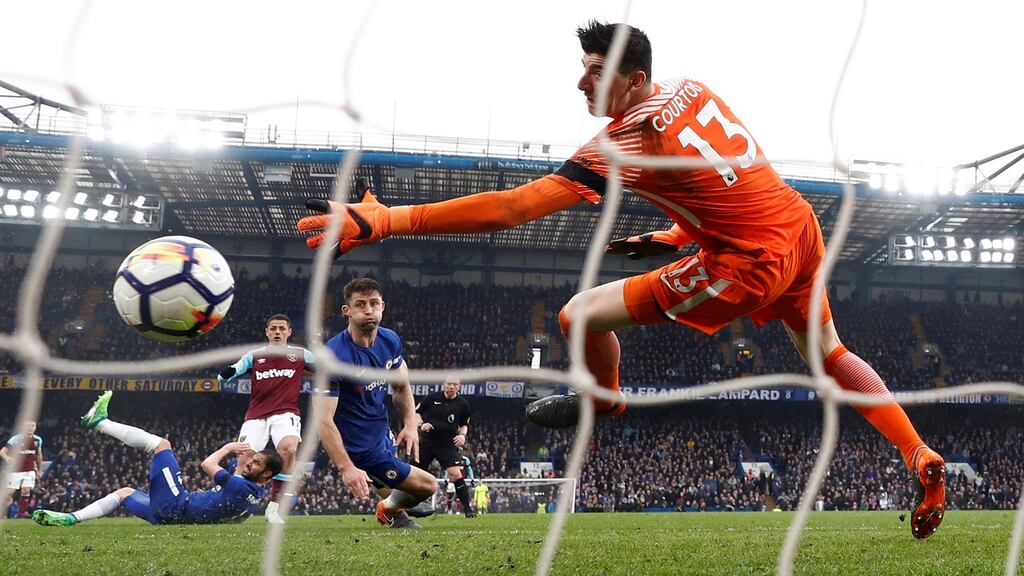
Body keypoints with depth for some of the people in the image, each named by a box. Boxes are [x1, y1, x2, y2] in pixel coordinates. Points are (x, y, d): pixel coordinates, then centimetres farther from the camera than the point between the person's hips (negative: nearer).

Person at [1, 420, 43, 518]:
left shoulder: (37, 440, 2)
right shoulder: (16, 439, -12)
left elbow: (39, 455, 18)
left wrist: (40, 469, 21)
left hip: (30, 470, 3)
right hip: (16, 469, -3)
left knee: (26, 490, -11)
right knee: (9, 491, -5)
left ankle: (22, 512, -1)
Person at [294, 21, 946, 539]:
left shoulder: (624, 143, -20)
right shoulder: (692, 88, 3)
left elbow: (513, 207, -27)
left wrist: (385, 221, -28)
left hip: (752, 261, -9)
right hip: (801, 228, 9)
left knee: (581, 315, -3)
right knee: (830, 353, 31)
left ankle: (604, 402, 28)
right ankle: (924, 461, 27)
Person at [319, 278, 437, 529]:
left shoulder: (390, 340, -6)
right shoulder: (334, 355, -30)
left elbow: (401, 386, 12)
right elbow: (324, 420, -31)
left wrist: (410, 424, -2)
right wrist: (346, 468, -37)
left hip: (382, 432, 8)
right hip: (361, 449, -8)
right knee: (427, 485, -1)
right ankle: (390, 510, 26)